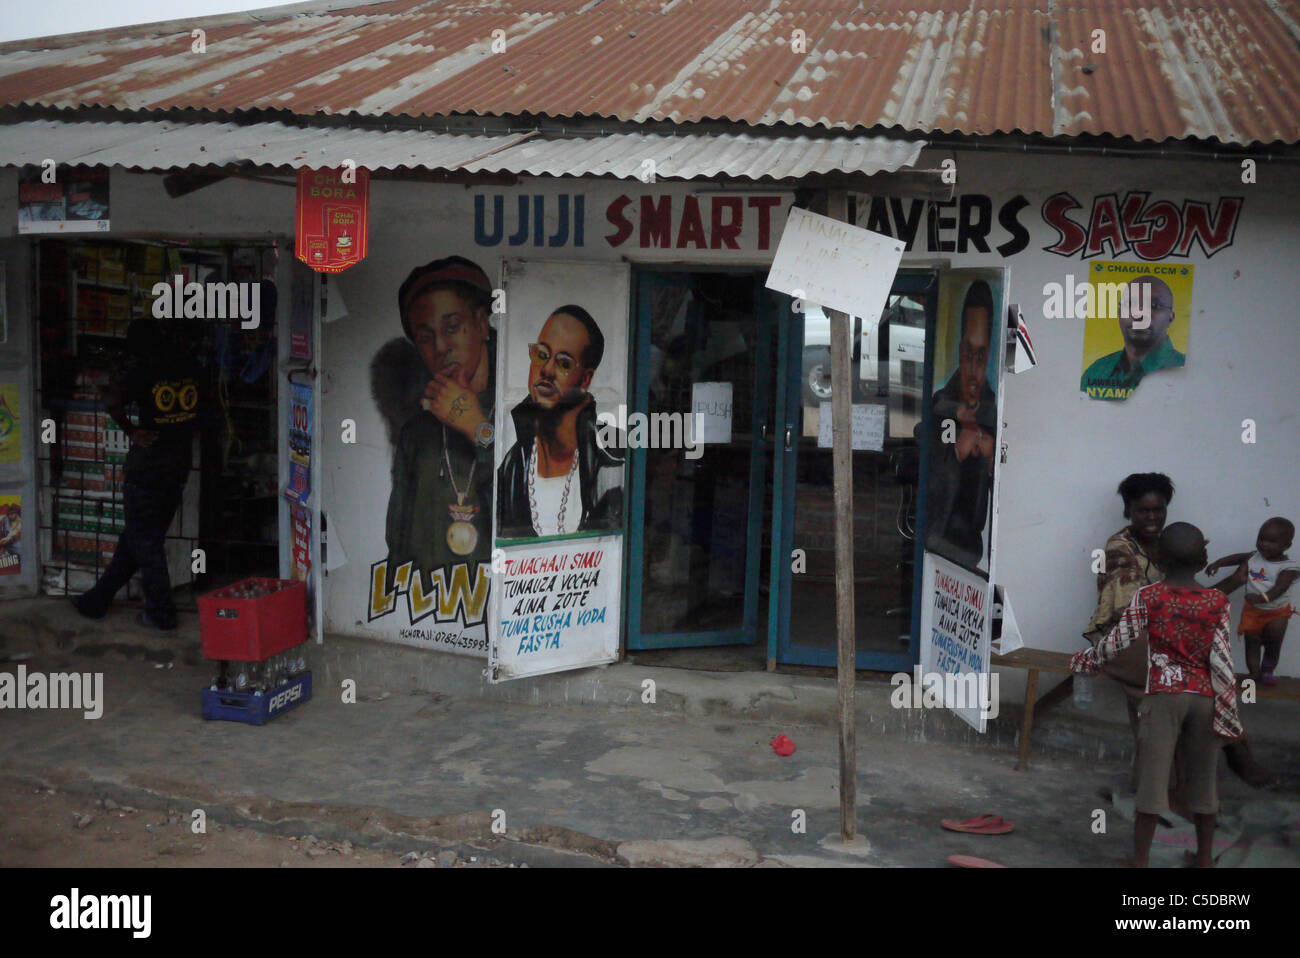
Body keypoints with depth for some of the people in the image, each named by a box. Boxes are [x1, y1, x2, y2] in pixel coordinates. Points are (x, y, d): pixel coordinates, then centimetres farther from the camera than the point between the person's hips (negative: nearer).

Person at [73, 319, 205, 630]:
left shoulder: (141, 367, -12)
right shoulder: (190, 365, 5)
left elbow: (112, 400, -25)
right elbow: (202, 405, 14)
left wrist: (131, 431, -13)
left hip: (146, 467, -6)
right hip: (179, 467, 6)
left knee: (144, 541, 6)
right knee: (136, 536, 15)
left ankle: (161, 613, 8)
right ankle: (97, 600, 27)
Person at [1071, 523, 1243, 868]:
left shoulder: (1148, 597, -6)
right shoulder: (1217, 602, -2)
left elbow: (1118, 641, -2)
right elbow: (1221, 660, -5)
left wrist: (1084, 660, 15)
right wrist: (1228, 712, 1)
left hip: (1163, 695, -2)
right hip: (1204, 697, 2)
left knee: (1152, 777, -1)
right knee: (1203, 778, 14)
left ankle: (1140, 860, 2)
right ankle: (1205, 858, 25)